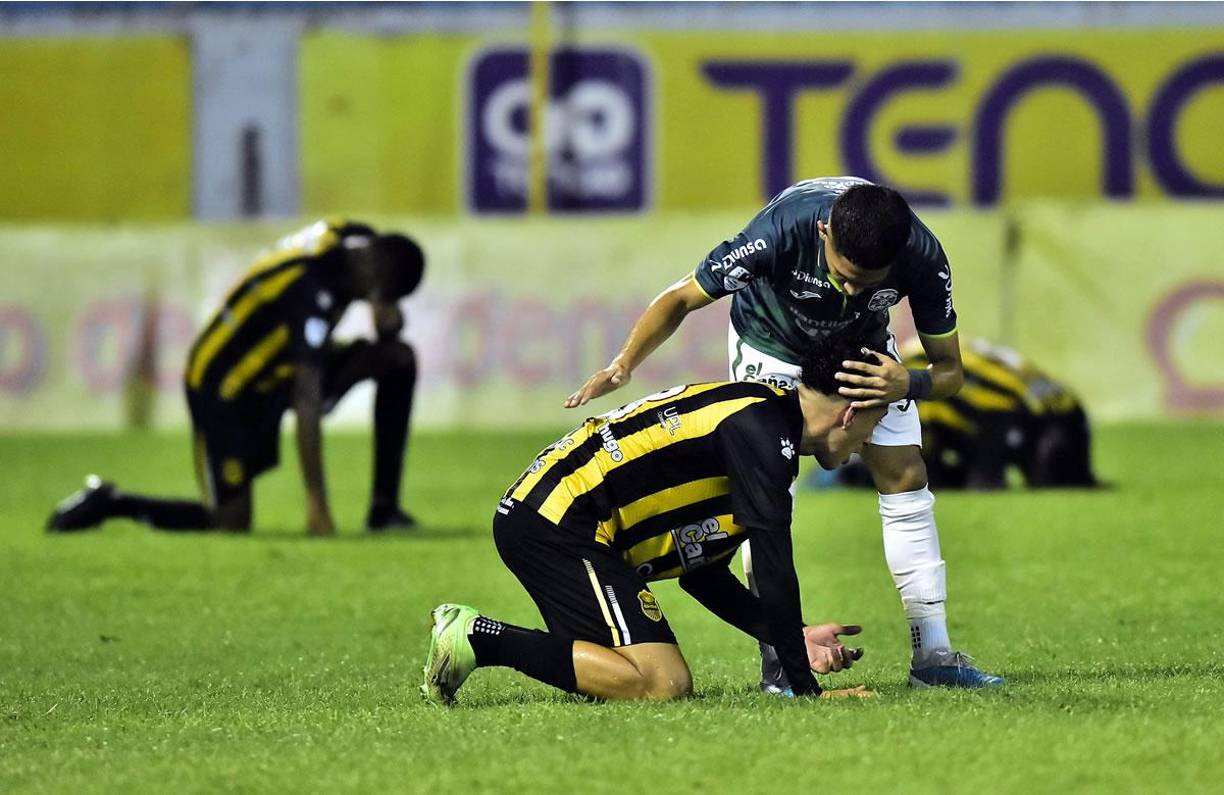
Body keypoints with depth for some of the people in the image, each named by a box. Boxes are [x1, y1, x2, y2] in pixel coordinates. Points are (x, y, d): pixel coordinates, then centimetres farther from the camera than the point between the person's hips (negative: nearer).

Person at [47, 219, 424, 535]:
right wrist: (317, 505, -37)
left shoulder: (359, 241, -9)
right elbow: (307, 401, -37)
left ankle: (384, 510, 1)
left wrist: (387, 318, -17)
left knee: (399, 357, -4)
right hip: (223, 390, -9)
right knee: (231, 524, -12)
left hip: (274, 374, 9)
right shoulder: (311, 290, -35)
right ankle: (108, 503, 8)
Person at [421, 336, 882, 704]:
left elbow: (702, 573, 22)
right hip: (558, 526, -11)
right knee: (662, 685, -18)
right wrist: (805, 687, -9)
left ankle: (471, 633, 8)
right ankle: (481, 640, -14)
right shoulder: (762, 431, -12)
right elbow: (773, 570, -15)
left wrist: (794, 639, 19)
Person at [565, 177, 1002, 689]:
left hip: (864, 352, 3)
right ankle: (777, 663, -12)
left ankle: (933, 656, 1)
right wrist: (622, 367, -36)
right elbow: (681, 299, -26)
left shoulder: (922, 258, -35)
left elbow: (949, 370, -23)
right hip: (769, 346, -3)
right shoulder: (782, 230, -41)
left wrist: (907, 384, -45)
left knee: (906, 481, -5)